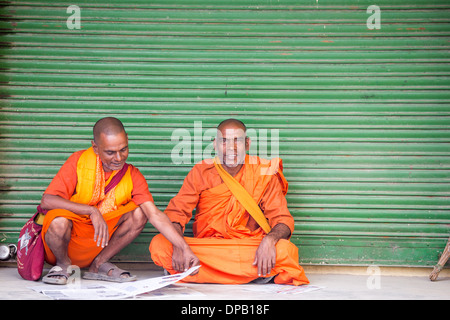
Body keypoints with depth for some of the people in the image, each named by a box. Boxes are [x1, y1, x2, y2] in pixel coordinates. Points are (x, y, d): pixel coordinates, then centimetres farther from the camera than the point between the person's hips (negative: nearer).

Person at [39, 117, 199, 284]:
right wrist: (91, 210, -30)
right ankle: (63, 264, -3)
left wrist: (184, 249, -26)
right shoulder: (79, 161, -13)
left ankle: (99, 264, -2)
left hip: (98, 242, 3)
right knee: (59, 221, -36)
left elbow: (155, 215, -14)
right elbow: (47, 201, -20)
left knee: (139, 213, -15)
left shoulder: (133, 176, -5)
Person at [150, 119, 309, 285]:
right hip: (205, 247, 1)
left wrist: (270, 239, -28)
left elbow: (283, 218, -4)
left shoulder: (263, 173, 0)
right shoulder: (201, 172, 2)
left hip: (248, 249, -1)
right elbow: (176, 212, -4)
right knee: (159, 245, -26)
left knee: (284, 250, -32)